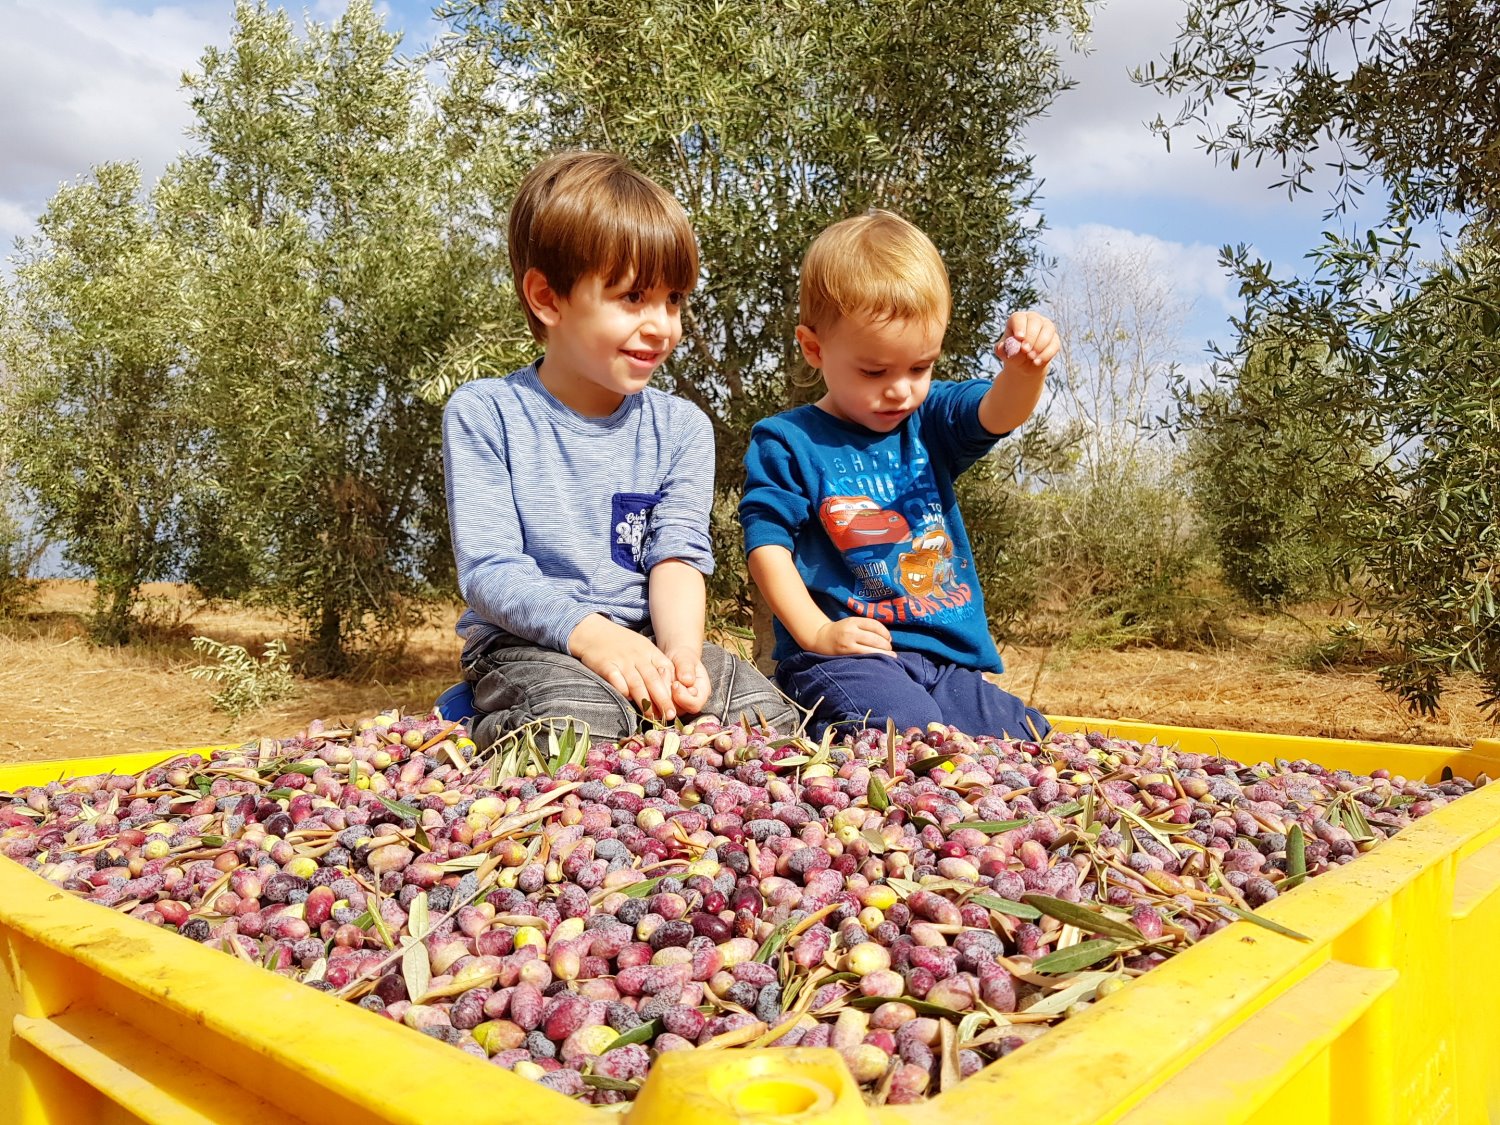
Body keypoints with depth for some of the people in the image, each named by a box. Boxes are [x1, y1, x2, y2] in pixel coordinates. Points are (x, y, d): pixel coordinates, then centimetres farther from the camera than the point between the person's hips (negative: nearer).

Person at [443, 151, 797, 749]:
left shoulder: (681, 426, 6)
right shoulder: (483, 414, -5)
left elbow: (677, 557, -4)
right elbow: (486, 569, -12)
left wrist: (681, 652, -26)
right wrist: (589, 632, -30)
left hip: (648, 638, 4)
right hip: (528, 642, -4)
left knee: (772, 714, -18)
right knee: (578, 721, -37)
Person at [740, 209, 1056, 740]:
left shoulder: (929, 423, 12)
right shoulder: (786, 443, -1)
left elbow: (998, 413, -5)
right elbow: (767, 546, -4)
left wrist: (1026, 367, -29)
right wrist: (816, 633, -16)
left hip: (950, 663, 6)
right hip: (844, 658, -5)